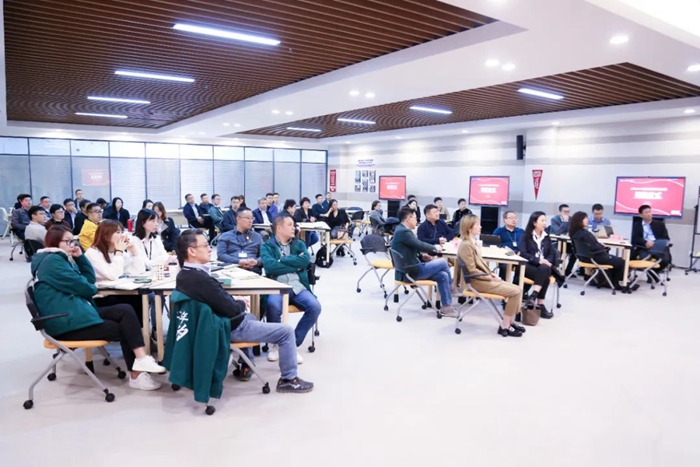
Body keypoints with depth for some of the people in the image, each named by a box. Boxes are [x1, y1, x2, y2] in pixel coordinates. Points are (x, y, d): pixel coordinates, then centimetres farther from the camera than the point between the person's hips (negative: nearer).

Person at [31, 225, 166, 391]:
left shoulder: (62, 259, 18)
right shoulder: (52, 261, -13)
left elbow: (89, 279, 17)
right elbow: (81, 287, -16)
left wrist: (80, 257, 7)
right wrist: (93, 289, 7)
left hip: (77, 312, 9)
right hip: (66, 322, -9)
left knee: (126, 311, -10)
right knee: (123, 329, -10)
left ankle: (140, 361, -16)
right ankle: (136, 375, -2)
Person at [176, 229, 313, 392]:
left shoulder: (184, 275, -2)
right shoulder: (201, 279, -33)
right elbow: (231, 309, -25)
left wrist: (235, 302, 2)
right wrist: (241, 304, -5)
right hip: (230, 328, -10)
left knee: (250, 317, 39)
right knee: (286, 331, -4)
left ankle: (246, 366, 43)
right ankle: (288, 379, 11)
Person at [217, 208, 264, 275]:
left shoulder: (257, 236, 23)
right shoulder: (225, 236, 16)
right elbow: (220, 255, 2)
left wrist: (256, 262, -9)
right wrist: (238, 261, -12)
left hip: (253, 269, 2)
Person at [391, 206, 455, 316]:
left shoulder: (401, 230, 13)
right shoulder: (404, 232, -20)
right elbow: (421, 245, -19)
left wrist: (422, 256, 6)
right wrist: (435, 248, 0)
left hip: (409, 268, 10)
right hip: (410, 271, -10)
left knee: (443, 275, 3)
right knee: (442, 262, -5)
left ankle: (446, 307, 9)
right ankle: (451, 287, 17)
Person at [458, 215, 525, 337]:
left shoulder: (472, 242, 12)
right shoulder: (466, 245, -19)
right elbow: (472, 270, -20)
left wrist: (492, 274, 4)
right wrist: (491, 277, -14)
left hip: (485, 278, 10)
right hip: (479, 281, -10)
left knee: (516, 289, 5)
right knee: (515, 292, -12)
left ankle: (510, 321, 11)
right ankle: (504, 326, -4)